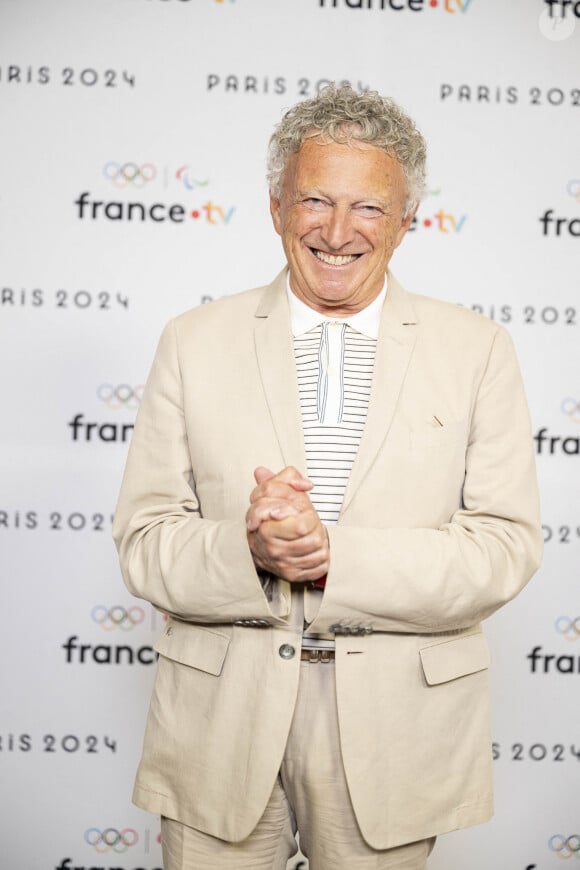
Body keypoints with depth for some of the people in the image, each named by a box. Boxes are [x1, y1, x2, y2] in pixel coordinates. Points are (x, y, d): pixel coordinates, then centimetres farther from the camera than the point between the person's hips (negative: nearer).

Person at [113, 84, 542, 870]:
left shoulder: (477, 350, 0)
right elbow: (143, 541, -2)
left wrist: (335, 557, -21)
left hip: (396, 736, 0)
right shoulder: (194, 343, 1)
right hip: (221, 725, 0)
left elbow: (507, 547, -7)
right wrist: (245, 550, -23)